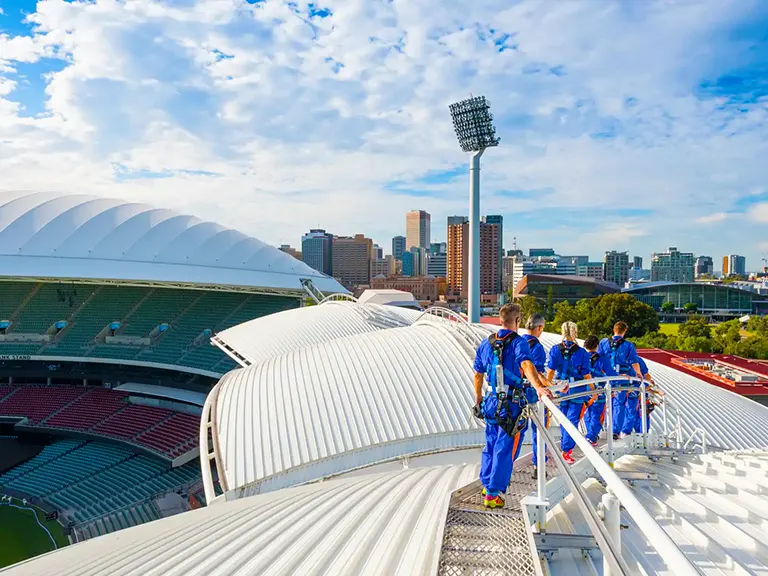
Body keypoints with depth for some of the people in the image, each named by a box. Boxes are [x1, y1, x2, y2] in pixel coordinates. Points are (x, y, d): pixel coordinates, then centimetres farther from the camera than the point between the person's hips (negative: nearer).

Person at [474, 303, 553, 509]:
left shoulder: (486, 343, 7)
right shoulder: (518, 342, -13)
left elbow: (478, 375, 14)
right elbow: (526, 364, -33)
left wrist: (478, 400, 26)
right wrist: (538, 387, -48)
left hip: (492, 402, 6)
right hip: (512, 405, -6)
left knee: (491, 444, 21)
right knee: (504, 449, 2)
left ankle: (486, 483, 35)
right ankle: (492, 495, 7)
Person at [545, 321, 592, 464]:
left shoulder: (555, 350, -4)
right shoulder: (581, 352, -8)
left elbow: (550, 371, -4)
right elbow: (587, 375, -4)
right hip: (577, 390, -2)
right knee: (572, 420, 2)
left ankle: (566, 445, 32)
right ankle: (566, 450, -2)